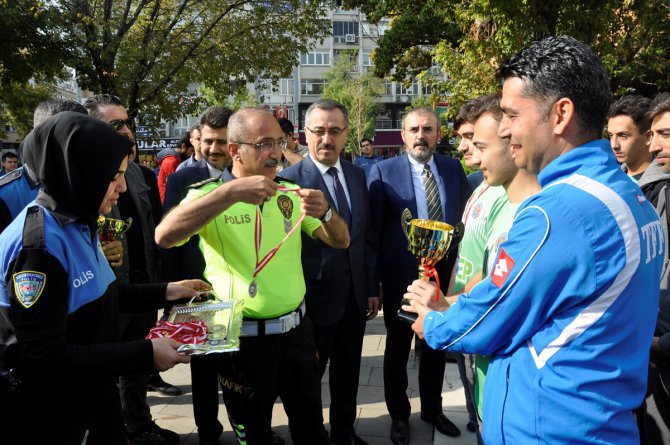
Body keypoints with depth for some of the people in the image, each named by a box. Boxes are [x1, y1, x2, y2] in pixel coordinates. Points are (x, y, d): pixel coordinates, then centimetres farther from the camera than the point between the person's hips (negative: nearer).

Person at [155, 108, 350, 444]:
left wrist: (324, 212, -21)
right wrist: (231, 192, -36)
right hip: (243, 338, -3)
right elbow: (164, 236, -29)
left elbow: (340, 241, 1)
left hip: (296, 330, 4)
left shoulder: (290, 193, 3)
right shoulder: (210, 193, -11)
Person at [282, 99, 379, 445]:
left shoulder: (357, 175, 4)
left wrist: (371, 288, 8)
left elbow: (366, 236, 8)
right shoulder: (290, 179, -13)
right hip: (315, 298, -5)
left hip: (355, 296, 5)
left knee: (348, 373, 21)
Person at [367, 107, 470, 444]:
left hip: (444, 274, 3)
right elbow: (372, 228, -10)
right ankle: (399, 415, 36)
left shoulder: (454, 169, 2)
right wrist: (374, 279, -12)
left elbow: (465, 218, 7)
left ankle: (432, 409, 42)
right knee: (397, 349, 15)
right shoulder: (383, 171, -9)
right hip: (401, 277, -3)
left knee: (436, 346, 19)